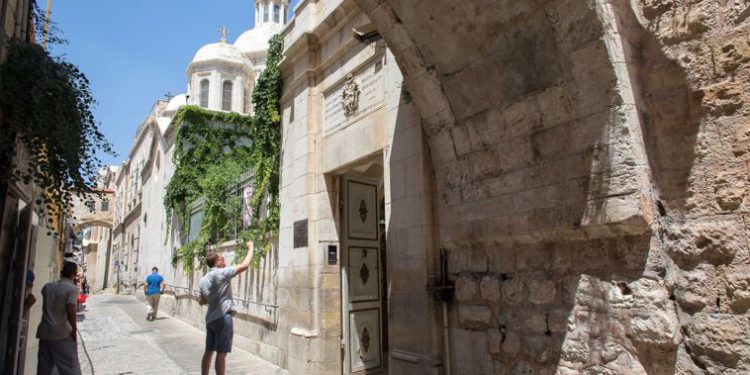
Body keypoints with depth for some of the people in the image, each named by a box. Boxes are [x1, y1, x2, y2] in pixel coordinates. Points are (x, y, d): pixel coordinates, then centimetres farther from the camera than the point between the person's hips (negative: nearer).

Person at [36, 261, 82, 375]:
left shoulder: (47, 286, 8)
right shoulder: (72, 288, -11)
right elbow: (70, 311, -22)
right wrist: (74, 330, -10)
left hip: (44, 332, 6)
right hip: (62, 334, -6)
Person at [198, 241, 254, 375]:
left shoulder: (203, 280, 11)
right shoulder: (221, 273, -13)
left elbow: (201, 302, 17)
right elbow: (245, 265, -16)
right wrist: (250, 248, -5)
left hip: (210, 318, 8)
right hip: (223, 317, -8)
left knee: (209, 351, 14)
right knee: (221, 353, -3)